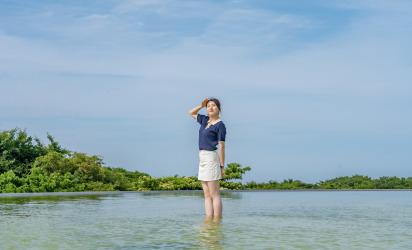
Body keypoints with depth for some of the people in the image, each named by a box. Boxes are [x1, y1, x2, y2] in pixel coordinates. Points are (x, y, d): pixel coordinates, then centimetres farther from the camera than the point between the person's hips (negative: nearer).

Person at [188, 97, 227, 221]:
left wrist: (222, 166, -12)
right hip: (202, 159, 8)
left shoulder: (220, 125, -7)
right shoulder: (205, 120, 15)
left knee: (214, 194, -9)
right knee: (207, 195, 5)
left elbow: (221, 146, -10)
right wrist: (201, 105, 14)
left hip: (211, 157, -8)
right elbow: (191, 113, 31)